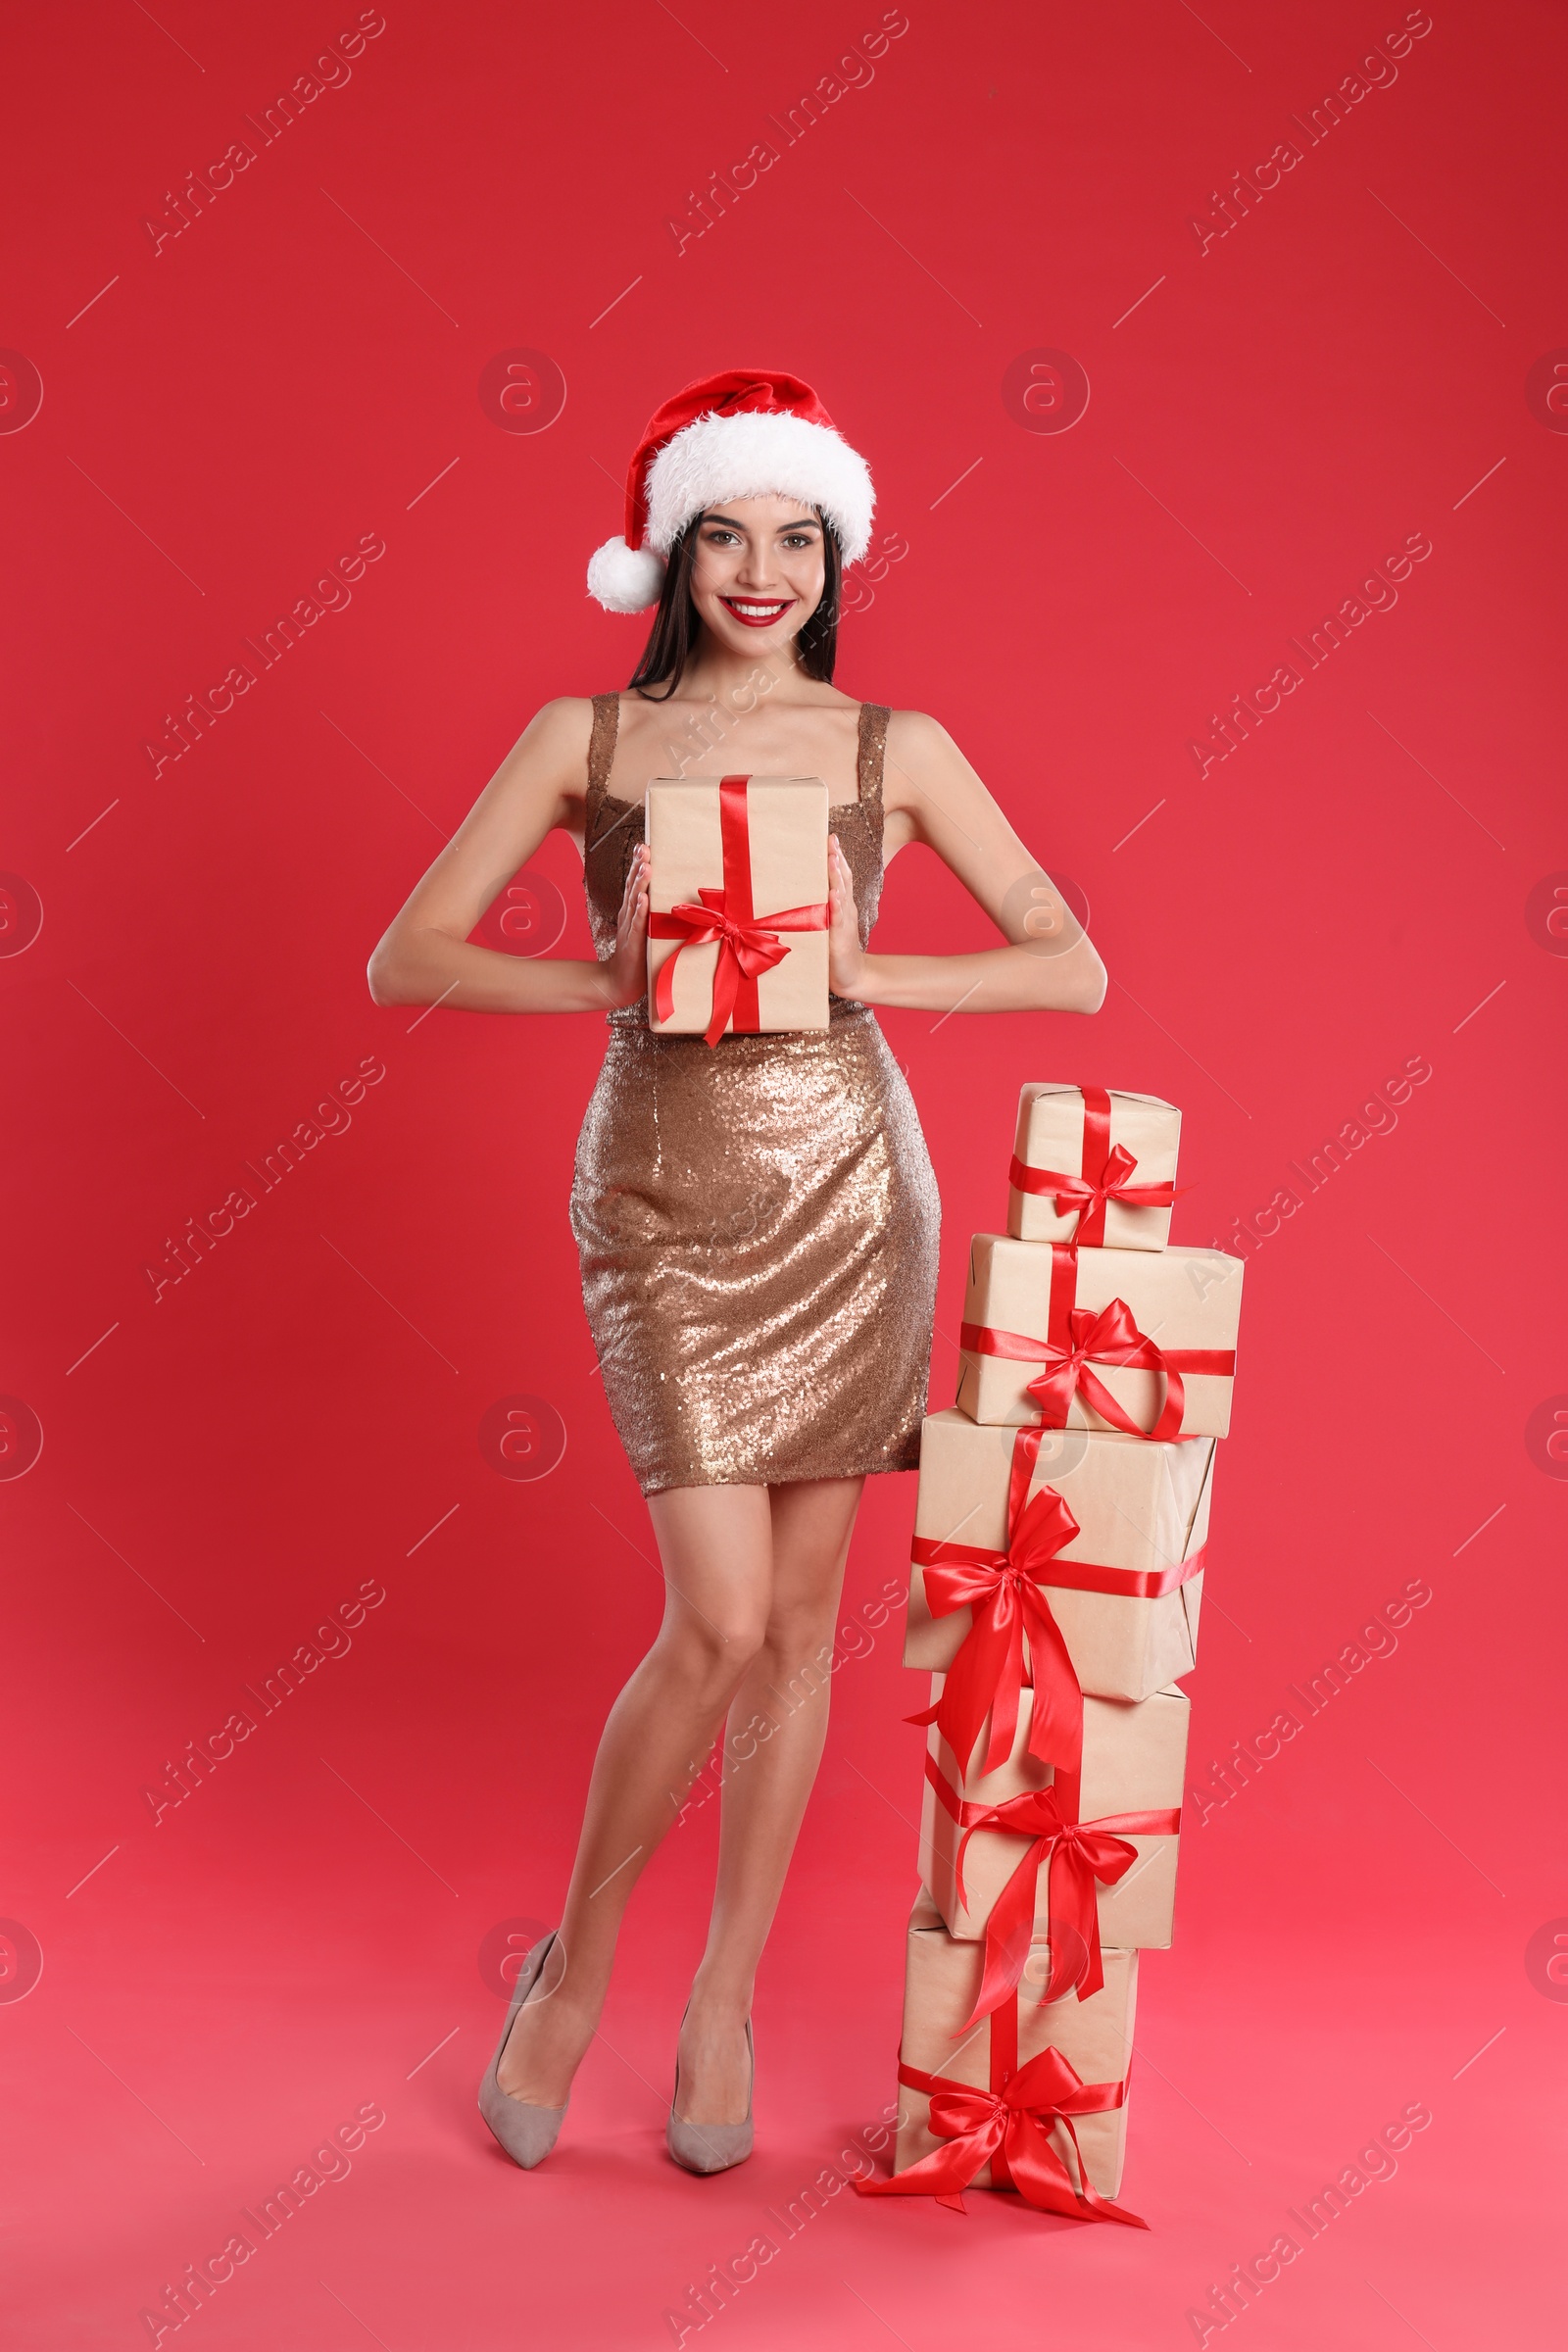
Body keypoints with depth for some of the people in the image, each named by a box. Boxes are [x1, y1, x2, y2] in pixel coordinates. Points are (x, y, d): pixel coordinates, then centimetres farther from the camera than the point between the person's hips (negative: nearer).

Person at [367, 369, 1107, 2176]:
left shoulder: (895, 747, 5)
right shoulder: (584, 737, 3)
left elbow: (1076, 968, 3)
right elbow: (403, 959, -1)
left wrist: (868, 971, -11)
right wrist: (603, 978, -16)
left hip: (847, 1183, 2)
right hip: (662, 1197, -2)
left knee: (798, 1619, 7)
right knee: (720, 1622, -9)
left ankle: (725, 1993, 25)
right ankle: (578, 1960, 17)